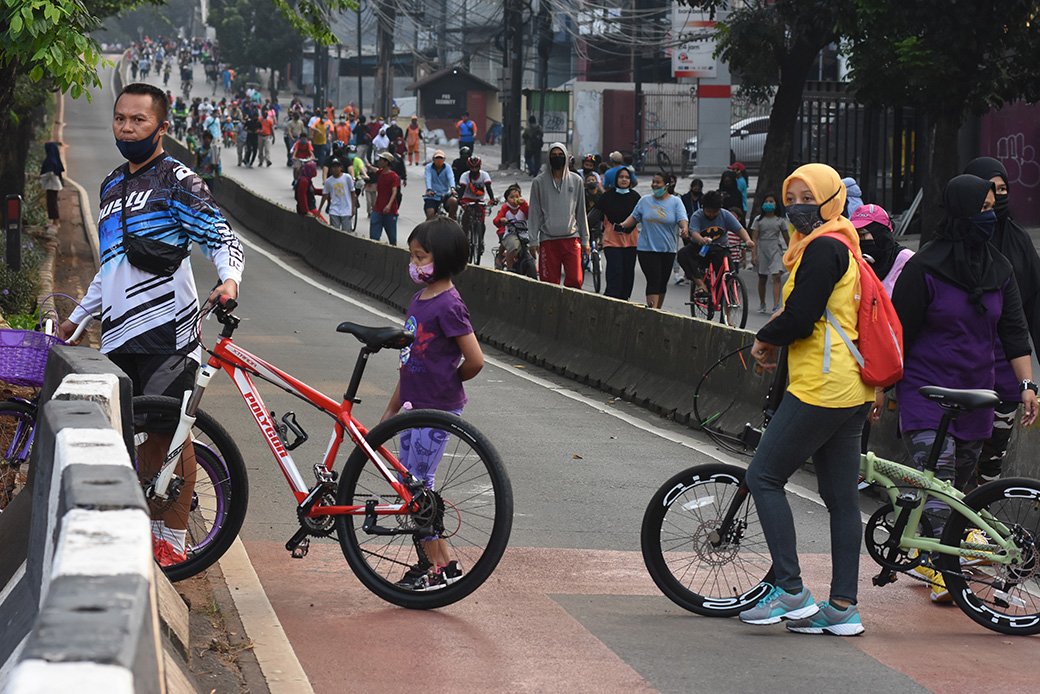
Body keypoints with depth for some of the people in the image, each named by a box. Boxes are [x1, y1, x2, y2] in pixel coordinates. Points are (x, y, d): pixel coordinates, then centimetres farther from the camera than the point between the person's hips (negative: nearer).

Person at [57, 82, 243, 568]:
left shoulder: (176, 181, -3)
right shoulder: (112, 186, 20)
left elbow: (223, 238, -11)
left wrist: (229, 279, -32)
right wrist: (77, 317, 34)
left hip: (166, 328, -7)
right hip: (119, 332, 7)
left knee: (168, 433, -6)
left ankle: (174, 541, 0)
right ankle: (150, 529, 15)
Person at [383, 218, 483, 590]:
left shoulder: (448, 305, -17)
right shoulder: (419, 299, 11)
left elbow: (475, 361, -19)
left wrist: (447, 382, -1)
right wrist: (392, 409, 19)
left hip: (438, 409, -9)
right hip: (415, 405, 9)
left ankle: (437, 569, 0)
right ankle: (443, 561, 18)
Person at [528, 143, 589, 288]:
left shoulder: (576, 180, 10)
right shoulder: (539, 181, 5)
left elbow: (581, 212, 14)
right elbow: (534, 213, 6)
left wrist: (585, 239, 11)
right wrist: (533, 240, 0)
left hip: (571, 238, 1)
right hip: (548, 239, -1)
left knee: (575, 280, -11)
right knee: (549, 282, -3)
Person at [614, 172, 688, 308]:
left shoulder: (676, 202, 2)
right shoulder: (645, 200, 7)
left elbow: (682, 219, -8)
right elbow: (634, 217, 12)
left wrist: (685, 229, -30)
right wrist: (623, 225, -6)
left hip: (668, 250, 1)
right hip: (647, 248, -1)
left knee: (662, 282, 9)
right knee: (654, 280, -13)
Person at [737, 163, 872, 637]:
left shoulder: (823, 248, -12)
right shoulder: (842, 247, 19)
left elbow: (800, 317, -19)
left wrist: (764, 341, -1)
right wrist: (775, 341, 12)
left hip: (821, 386, -10)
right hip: (851, 389, 10)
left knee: (764, 476, -3)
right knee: (841, 496, 9)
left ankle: (790, 592, -5)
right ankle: (843, 607, 11)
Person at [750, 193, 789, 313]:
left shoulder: (780, 220, 7)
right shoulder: (759, 220, 5)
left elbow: (787, 238, 13)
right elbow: (754, 238, 0)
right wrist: (753, 254, -8)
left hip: (775, 249, 0)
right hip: (762, 249, 0)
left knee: (777, 276, -15)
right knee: (762, 278, 8)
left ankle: (776, 305, -21)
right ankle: (762, 304, 24)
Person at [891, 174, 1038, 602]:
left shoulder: (998, 268, 8)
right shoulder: (923, 268, -9)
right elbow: (899, 332, -5)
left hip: (976, 391, 6)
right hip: (926, 388, -5)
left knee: (960, 480, 9)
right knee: (936, 474, -15)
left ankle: (924, 555, 24)